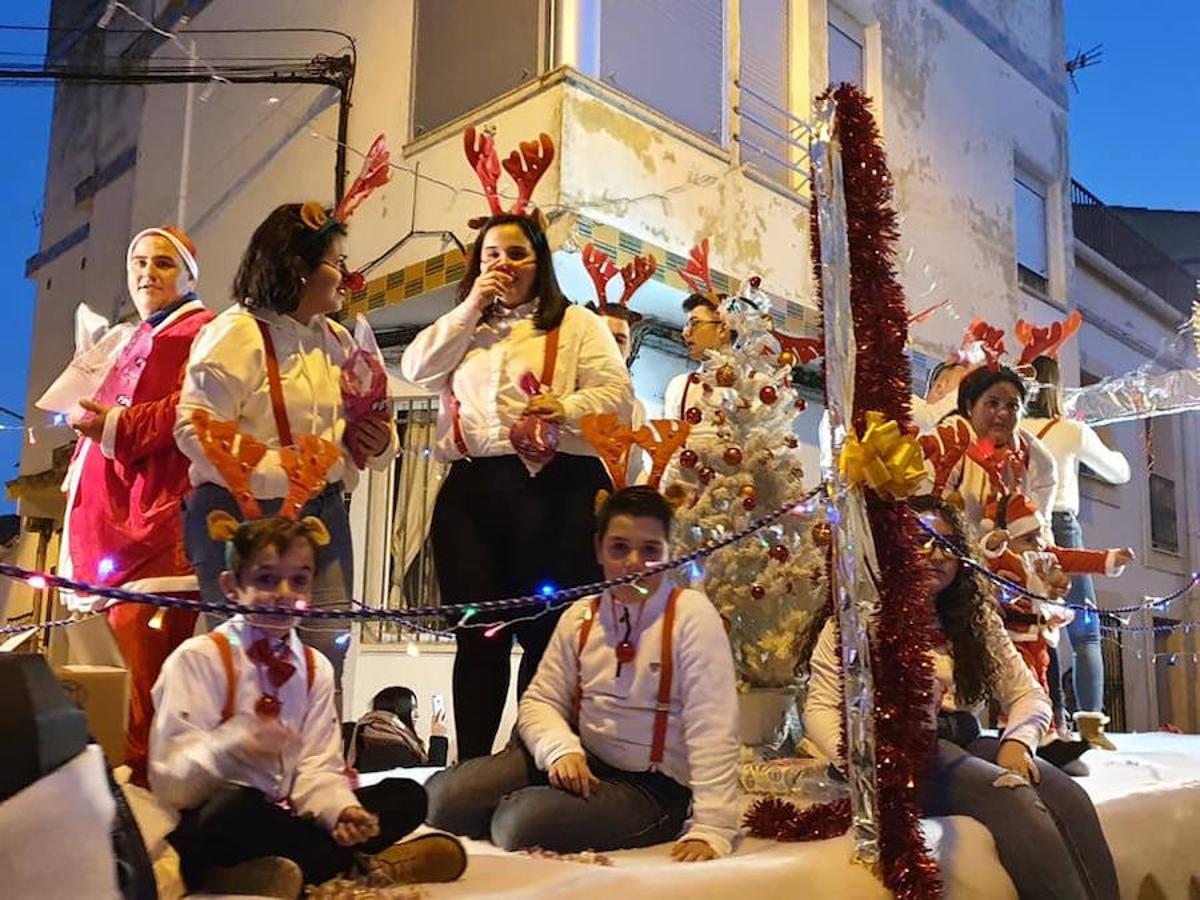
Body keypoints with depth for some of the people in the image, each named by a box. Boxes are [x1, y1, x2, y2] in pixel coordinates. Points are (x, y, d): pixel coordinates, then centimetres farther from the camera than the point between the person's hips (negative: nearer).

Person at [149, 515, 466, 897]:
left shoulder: (316, 668, 10)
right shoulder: (198, 658, -8)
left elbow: (316, 768, 2)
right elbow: (171, 781, -15)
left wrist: (342, 810, -19)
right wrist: (231, 746, -35)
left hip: (280, 817, 6)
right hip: (210, 827, -6)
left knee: (407, 796, -2)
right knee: (237, 806, -39)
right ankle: (356, 864, -19)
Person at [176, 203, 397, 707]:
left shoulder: (336, 340, 15)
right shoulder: (237, 331, -7)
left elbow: (359, 424, 22)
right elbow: (195, 429, -16)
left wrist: (379, 442, -2)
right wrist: (277, 469, -24)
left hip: (322, 514, 7)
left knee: (326, 662, 5)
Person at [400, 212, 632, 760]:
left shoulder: (576, 323, 12)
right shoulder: (465, 329, 25)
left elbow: (617, 395, -1)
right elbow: (417, 370, 8)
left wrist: (566, 408, -20)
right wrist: (471, 307, 4)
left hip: (552, 486, -3)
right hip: (470, 488, 4)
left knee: (545, 633, -1)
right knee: (477, 638, 5)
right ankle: (471, 767, 12)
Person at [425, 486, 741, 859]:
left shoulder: (691, 614, -14)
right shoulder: (580, 616, 4)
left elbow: (712, 728, -19)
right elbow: (540, 700, 2)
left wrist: (711, 829, -26)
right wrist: (562, 749, -20)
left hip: (650, 786, -5)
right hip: (582, 761, 5)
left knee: (522, 822, -30)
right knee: (442, 797, -11)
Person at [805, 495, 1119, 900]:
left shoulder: (977, 617, 16)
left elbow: (1029, 695, 15)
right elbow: (820, 708, -2)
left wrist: (1018, 741, -8)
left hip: (967, 742, 5)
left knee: (1070, 799, -26)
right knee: (1013, 799, -32)